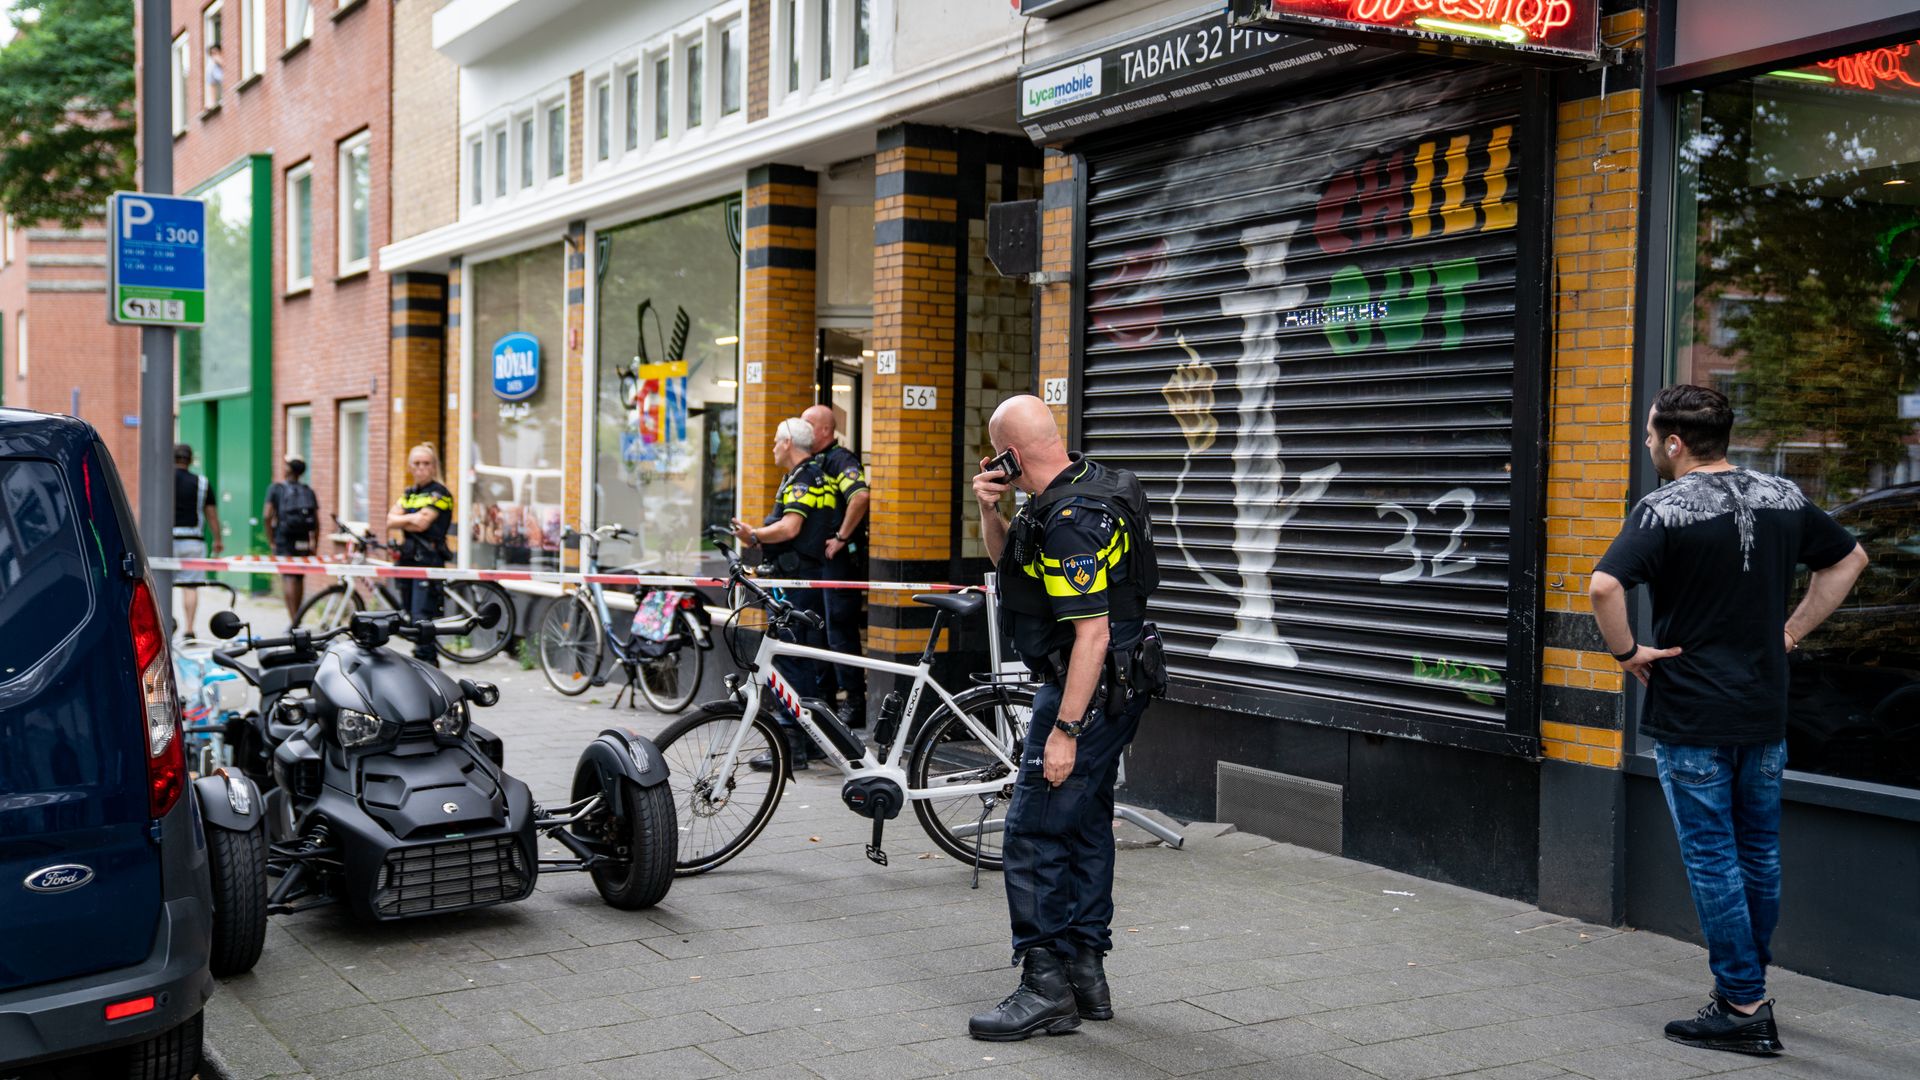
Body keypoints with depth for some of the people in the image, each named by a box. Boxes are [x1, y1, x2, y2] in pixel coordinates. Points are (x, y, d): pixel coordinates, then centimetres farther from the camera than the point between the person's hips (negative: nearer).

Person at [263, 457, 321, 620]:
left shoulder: (276, 489, 1)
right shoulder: (309, 492, 9)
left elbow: (267, 516, -8)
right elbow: (317, 522, 5)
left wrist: (271, 540, -1)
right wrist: (315, 545, 12)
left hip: (284, 539, -3)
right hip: (303, 542, 3)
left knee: (288, 578, -10)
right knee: (300, 579, 13)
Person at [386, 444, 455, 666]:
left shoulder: (439, 493, -4)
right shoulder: (409, 494, 18)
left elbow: (422, 523, -14)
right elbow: (391, 520, 5)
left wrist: (402, 520, 0)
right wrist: (412, 518, -9)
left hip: (429, 559, -8)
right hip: (408, 557, 8)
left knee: (422, 615, -14)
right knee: (412, 615, 10)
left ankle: (425, 659, -13)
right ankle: (429, 659, 18)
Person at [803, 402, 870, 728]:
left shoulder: (840, 460, -13)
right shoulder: (814, 463, 17)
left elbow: (861, 495, -30)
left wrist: (842, 537, -24)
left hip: (840, 559, -10)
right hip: (817, 560, 10)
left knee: (841, 632, -8)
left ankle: (854, 704, -4)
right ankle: (823, 698, 24)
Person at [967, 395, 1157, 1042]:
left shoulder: (1070, 521, -24)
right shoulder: (1081, 486, 8)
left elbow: (1092, 634, -27)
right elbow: (1008, 559, 22)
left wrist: (1065, 730, -25)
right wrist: (988, 509, 3)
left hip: (1087, 693, -11)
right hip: (1113, 691, 11)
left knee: (1035, 833, -6)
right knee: (1085, 824, 17)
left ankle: (1047, 987, -1)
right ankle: (1087, 974, 26)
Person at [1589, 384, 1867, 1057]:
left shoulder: (1666, 509, -14)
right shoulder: (1782, 498, 5)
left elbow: (1605, 585, -28)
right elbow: (1849, 558, 18)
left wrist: (1626, 651, -13)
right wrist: (1793, 630, 16)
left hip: (1691, 718, -6)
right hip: (1766, 712, 6)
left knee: (1712, 860, 1)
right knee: (1758, 853, 17)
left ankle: (1743, 1009, 5)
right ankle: (1747, 987, 29)